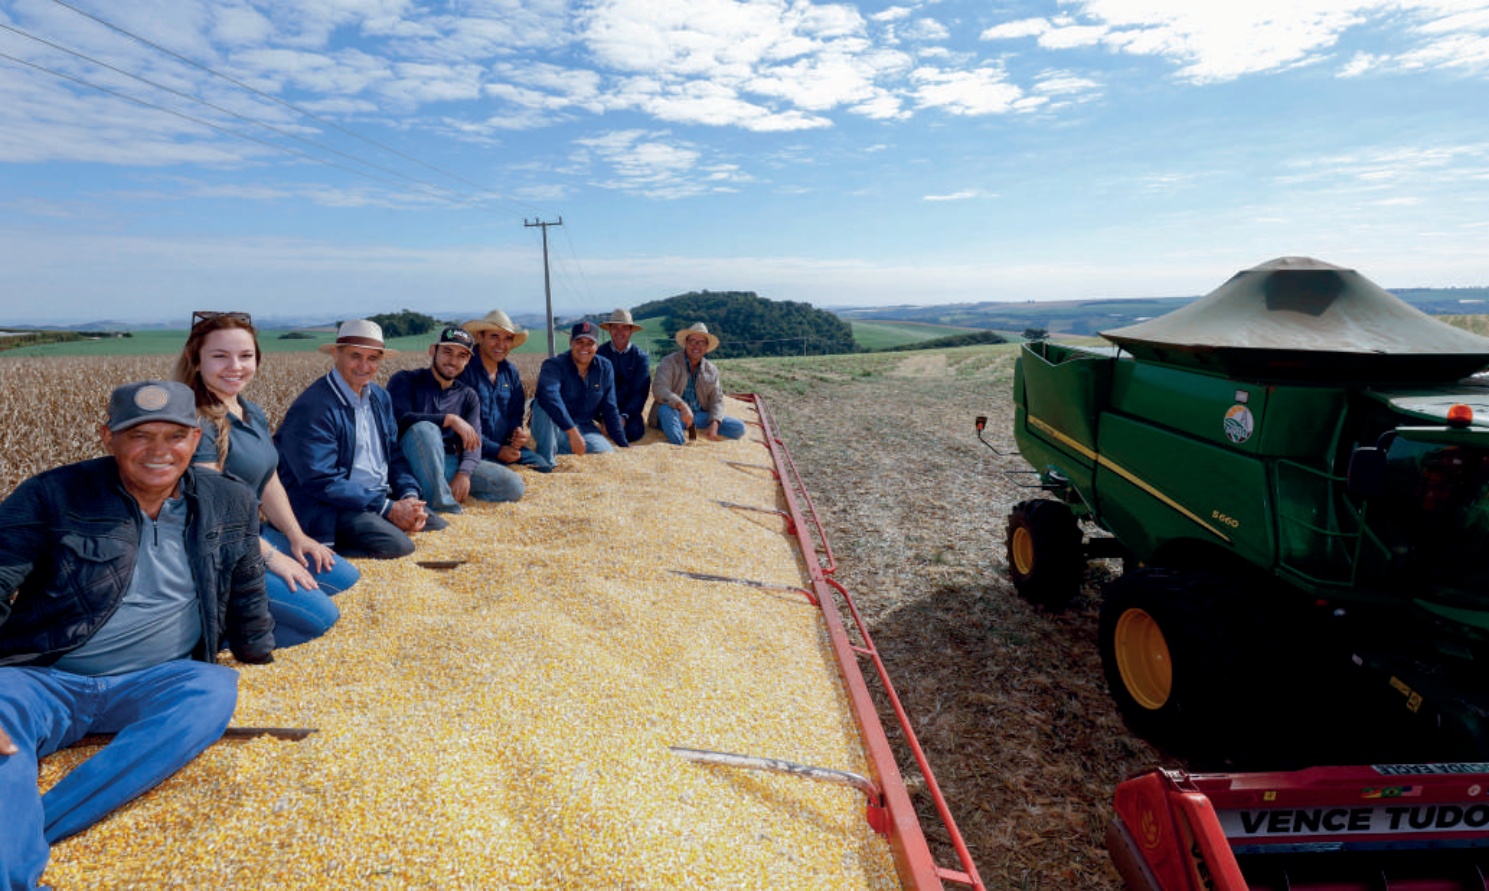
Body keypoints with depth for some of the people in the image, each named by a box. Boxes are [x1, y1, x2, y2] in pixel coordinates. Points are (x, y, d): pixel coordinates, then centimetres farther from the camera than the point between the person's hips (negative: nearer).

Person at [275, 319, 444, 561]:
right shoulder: (313, 407, -16)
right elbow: (321, 481, -20)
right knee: (398, 546, -28)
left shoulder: (380, 397, 10)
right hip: (329, 508, -7)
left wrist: (410, 495, -7)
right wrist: (388, 509, -20)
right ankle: (329, 547, -3)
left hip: (384, 497, 8)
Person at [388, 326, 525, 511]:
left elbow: (473, 441, 1)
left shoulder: (468, 396, 14)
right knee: (425, 429, -37)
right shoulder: (405, 381, 3)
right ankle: (441, 503, -31)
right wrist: (450, 419, -22)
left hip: (451, 463, 4)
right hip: (412, 462, -4)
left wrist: (464, 473, -19)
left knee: (513, 485, -14)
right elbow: (400, 420, -17)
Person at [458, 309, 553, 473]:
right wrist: (497, 451, -16)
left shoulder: (511, 372, 11)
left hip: (505, 446, 7)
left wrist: (517, 432, -7)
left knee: (543, 467, -8)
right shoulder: (465, 369, -11)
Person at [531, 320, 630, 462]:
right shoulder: (553, 366, -16)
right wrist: (572, 432, -49)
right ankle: (546, 461, -20)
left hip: (584, 429, 5)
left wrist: (624, 445, -2)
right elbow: (549, 396, -38)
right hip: (552, 429, -5)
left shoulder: (605, 368, 0)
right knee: (543, 405, -33)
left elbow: (610, 410, 4)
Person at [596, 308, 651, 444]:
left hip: (630, 408, 0)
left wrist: (625, 416, -20)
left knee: (634, 431, -29)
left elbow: (640, 392, -5)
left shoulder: (641, 357, 1)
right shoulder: (599, 354, 1)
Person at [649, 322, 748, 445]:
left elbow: (716, 400, 5)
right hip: (675, 414, -4)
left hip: (700, 416, 4)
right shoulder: (669, 363, -3)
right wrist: (682, 406, -37)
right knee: (665, 409, -38)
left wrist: (714, 424, -17)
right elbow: (659, 390, -19)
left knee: (738, 427, -15)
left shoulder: (711, 370, 11)